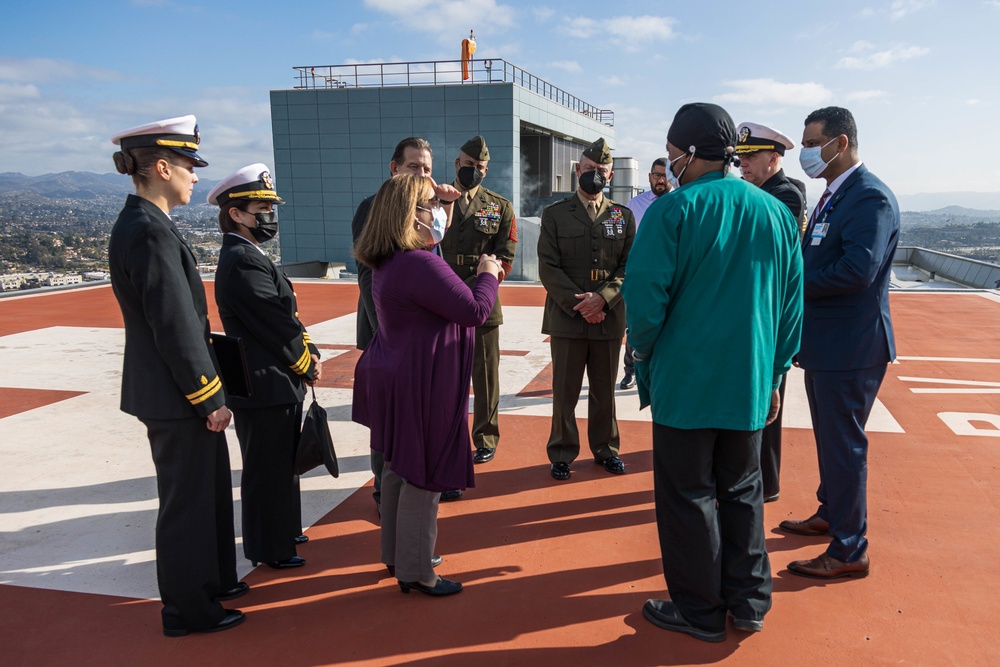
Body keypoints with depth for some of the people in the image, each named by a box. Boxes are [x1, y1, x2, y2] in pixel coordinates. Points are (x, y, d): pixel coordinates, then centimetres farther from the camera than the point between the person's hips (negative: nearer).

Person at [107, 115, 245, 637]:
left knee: (209, 489, 22)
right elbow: (175, 328, -24)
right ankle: (187, 610, 22)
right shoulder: (150, 232, -22)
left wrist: (210, 391, 17)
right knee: (186, 500, 5)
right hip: (175, 397, -10)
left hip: (171, 392, 10)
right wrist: (210, 399, -16)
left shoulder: (140, 223, 10)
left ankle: (212, 580, 39)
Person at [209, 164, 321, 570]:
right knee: (268, 471, 5)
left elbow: (286, 317, 12)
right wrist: (307, 366, -8)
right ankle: (269, 549, 20)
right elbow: (277, 328, -21)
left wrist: (309, 351, 1)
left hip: (274, 385, 10)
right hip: (266, 389, -10)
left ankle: (281, 530, 39)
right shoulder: (243, 262, -22)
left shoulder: (244, 255, 11)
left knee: (281, 465, 23)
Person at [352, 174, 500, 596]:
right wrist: (487, 275, -6)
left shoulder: (389, 264, 9)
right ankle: (415, 572, 12)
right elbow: (474, 311, -23)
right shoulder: (421, 264, -24)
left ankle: (396, 553, 34)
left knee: (399, 468, 19)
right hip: (422, 387, -10)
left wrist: (479, 279, 8)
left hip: (397, 382, 11)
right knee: (424, 476, 1)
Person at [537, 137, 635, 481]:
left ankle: (605, 449, 26)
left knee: (605, 390, 12)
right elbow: (548, 268, -4)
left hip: (609, 318, 2)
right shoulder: (554, 214, 3)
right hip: (566, 318, -1)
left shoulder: (623, 216, 9)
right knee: (565, 391, 5)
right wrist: (577, 303, -14)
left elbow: (630, 267, 3)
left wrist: (603, 297, -13)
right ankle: (562, 454, 17)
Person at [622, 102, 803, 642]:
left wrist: (644, 354, 1)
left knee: (687, 495, 8)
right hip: (751, 384, 6)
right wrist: (773, 374, 16)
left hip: (685, 380, -5)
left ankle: (699, 611, 21)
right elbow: (791, 304, 9)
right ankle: (749, 601, 29)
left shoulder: (674, 210, -13)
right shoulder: (776, 212, 5)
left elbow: (644, 298, -17)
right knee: (741, 489, 19)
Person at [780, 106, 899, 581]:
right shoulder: (833, 194, 14)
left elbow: (859, 269, -28)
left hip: (850, 346, -10)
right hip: (824, 343, 10)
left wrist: (794, 283, -18)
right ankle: (829, 514, 40)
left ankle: (849, 551, 11)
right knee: (830, 437, 22)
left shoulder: (870, 198, -18)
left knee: (843, 444, -2)